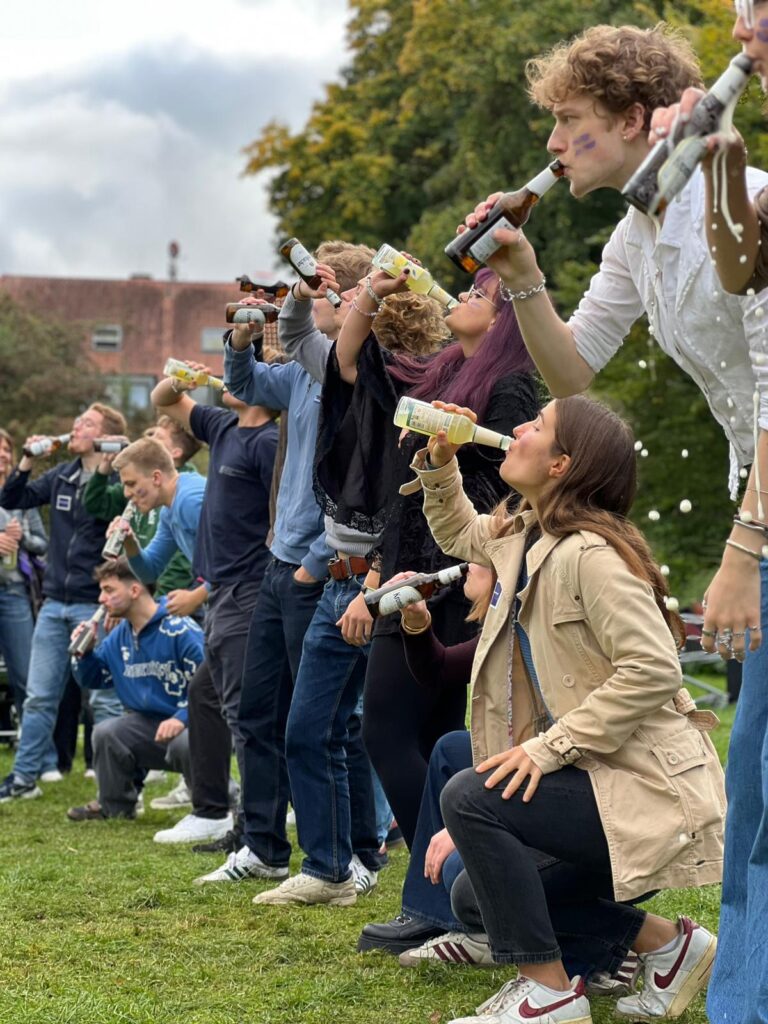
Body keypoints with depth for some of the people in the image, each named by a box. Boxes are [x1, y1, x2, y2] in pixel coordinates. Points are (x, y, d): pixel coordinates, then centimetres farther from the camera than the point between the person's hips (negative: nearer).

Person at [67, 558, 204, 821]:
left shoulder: (180, 630, -19)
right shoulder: (119, 636, 7)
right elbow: (93, 679, 19)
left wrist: (182, 718, -32)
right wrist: (84, 653, -2)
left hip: (189, 723, -7)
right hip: (146, 722, 7)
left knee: (184, 743, -37)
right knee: (106, 734, -13)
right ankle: (115, 805, 10)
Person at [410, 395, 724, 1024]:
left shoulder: (591, 554, -20)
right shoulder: (521, 537, 8)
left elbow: (653, 670, -27)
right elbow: (457, 532, 31)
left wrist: (549, 746, -26)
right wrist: (440, 460, 14)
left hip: (644, 788, -10)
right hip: (595, 778, 10)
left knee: (471, 799, -21)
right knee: (476, 894, 10)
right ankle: (668, 944, 18)